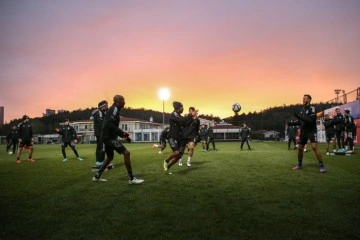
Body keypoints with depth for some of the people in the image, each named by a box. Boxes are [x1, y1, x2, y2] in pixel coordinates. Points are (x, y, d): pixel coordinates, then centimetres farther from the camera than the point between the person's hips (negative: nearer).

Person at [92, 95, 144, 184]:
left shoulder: (113, 110, 18)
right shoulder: (114, 109, -13)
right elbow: (109, 124, -26)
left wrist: (123, 135, 18)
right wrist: (122, 133, -25)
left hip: (108, 136, 11)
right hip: (109, 137, -11)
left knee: (110, 157, 23)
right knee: (126, 153, -14)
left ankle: (97, 176, 31)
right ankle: (131, 178, -12)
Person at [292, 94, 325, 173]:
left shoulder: (312, 108, -13)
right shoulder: (302, 109, 8)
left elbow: (311, 120, -27)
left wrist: (299, 117, -32)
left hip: (311, 131, -7)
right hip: (303, 131, 7)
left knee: (314, 147, -19)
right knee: (300, 148, 9)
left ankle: (322, 166, -8)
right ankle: (299, 164, 24)